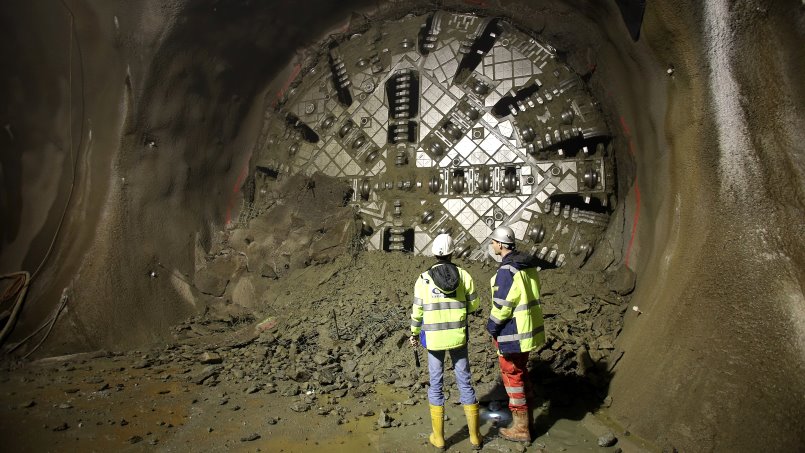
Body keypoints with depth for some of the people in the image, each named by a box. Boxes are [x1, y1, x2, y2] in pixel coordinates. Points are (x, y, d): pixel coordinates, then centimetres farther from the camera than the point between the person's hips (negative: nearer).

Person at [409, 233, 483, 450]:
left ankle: (439, 437, 21)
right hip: (458, 336, 1)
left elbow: (417, 312, -3)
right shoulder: (464, 275, -7)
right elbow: (473, 305, 2)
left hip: (434, 338, -1)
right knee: (465, 383, 13)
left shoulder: (423, 279, -8)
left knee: (436, 385, 13)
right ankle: (475, 436, 22)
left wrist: (414, 333, 15)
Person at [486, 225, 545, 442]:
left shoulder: (507, 270, -22)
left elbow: (502, 305, -22)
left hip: (512, 333, -9)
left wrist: (492, 327, -6)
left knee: (512, 375, 4)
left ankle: (521, 428, 15)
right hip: (529, 328, 9)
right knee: (521, 370, 23)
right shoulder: (528, 264, 5)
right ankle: (524, 413, 39)